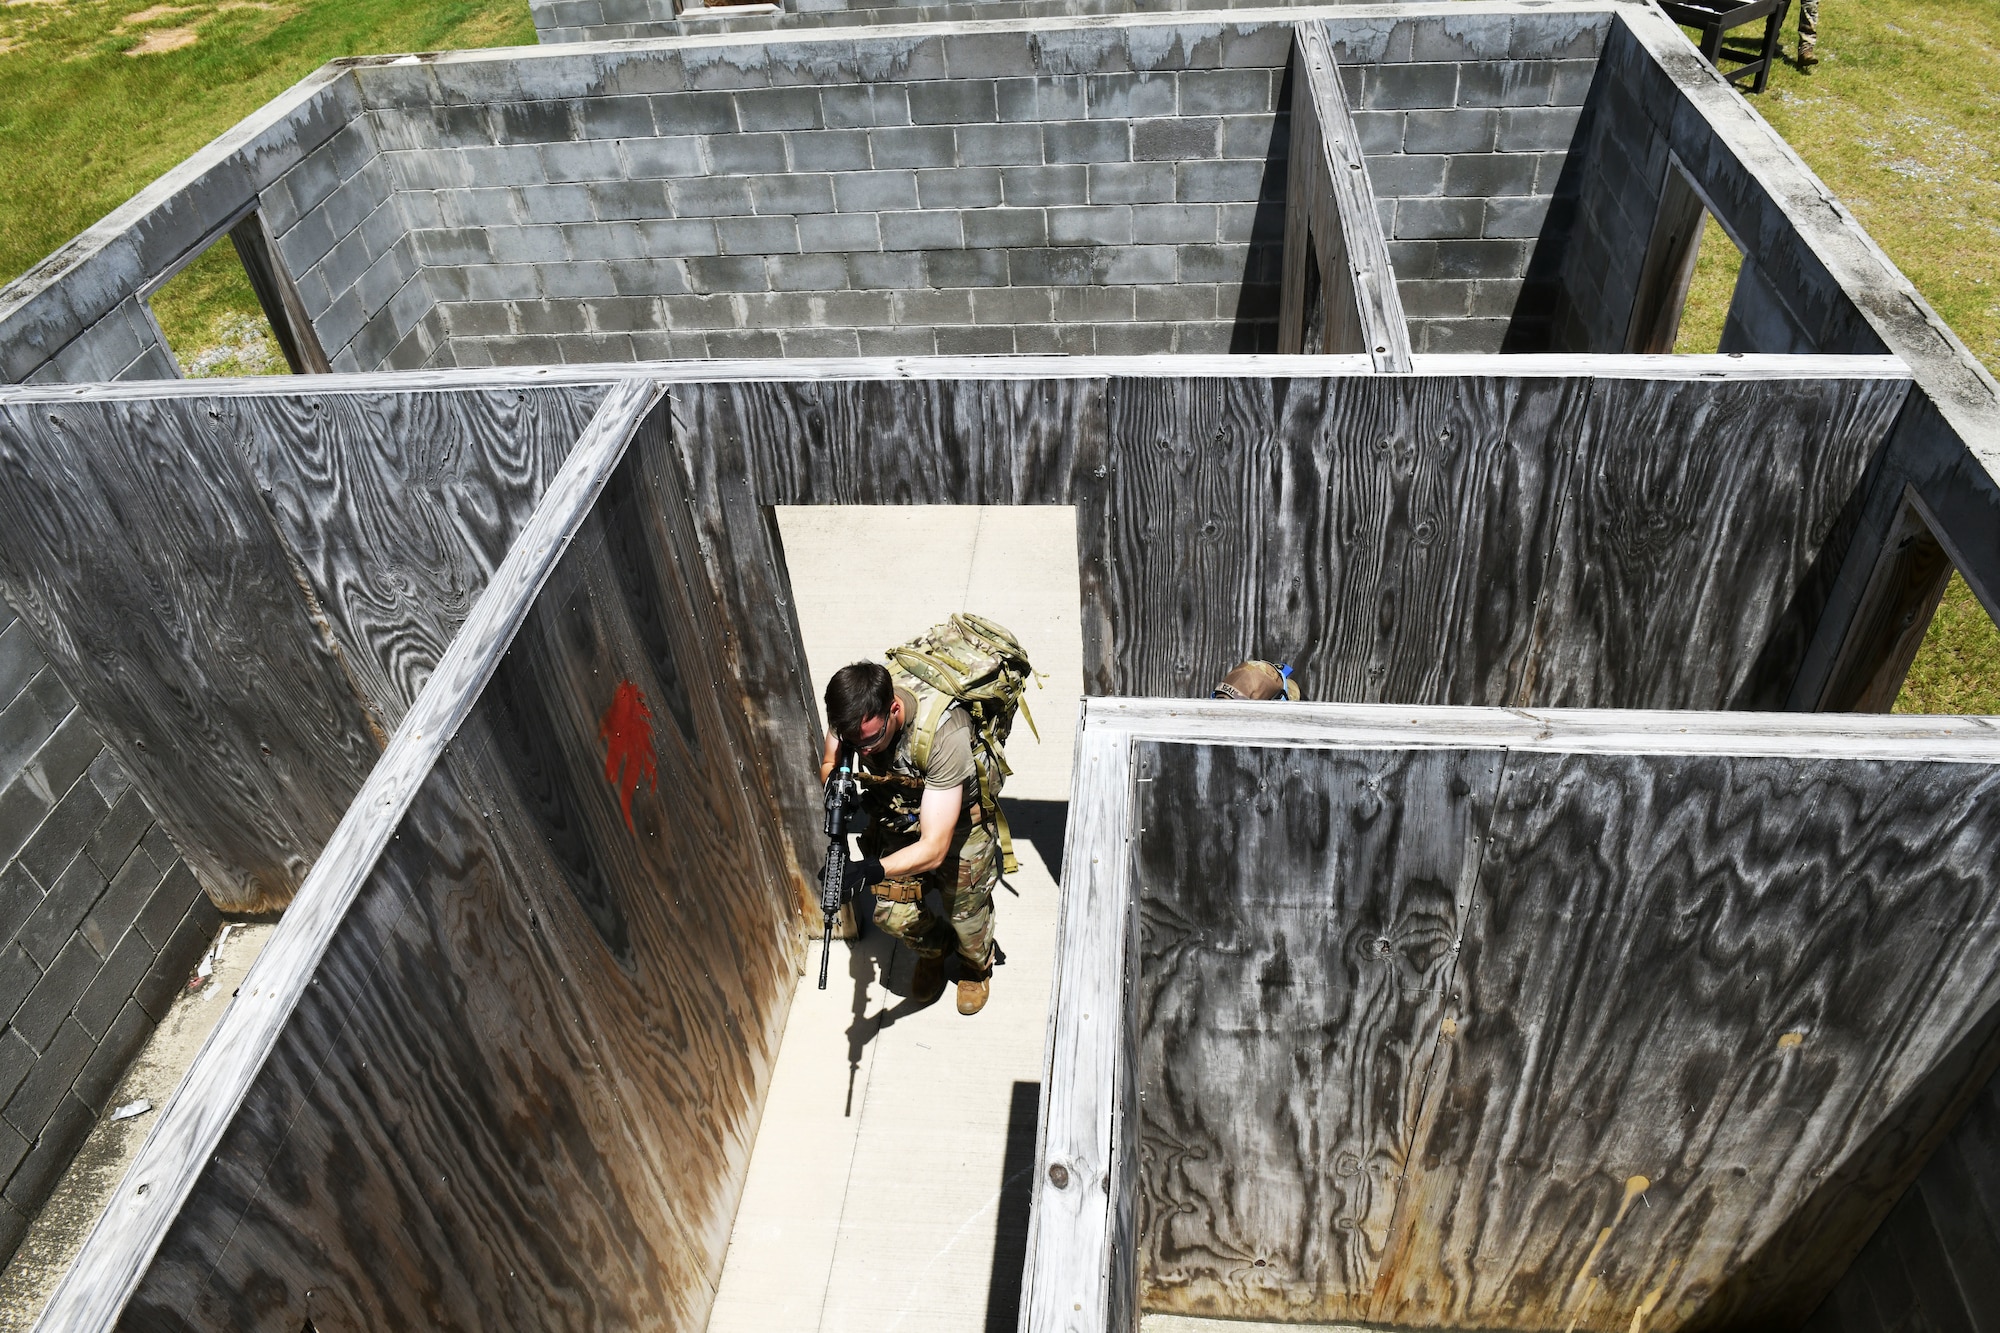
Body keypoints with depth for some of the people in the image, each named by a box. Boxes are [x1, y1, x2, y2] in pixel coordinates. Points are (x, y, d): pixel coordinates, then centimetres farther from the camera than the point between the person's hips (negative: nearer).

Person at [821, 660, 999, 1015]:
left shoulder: (945, 733, -42)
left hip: (958, 822, -4)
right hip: (895, 816, 4)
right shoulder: (852, 715, -27)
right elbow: (828, 765, -4)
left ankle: (976, 967, 43)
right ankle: (933, 950, 34)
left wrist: (871, 871, -55)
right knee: (892, 913, -2)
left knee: (965, 912, 6)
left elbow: (935, 848, -41)